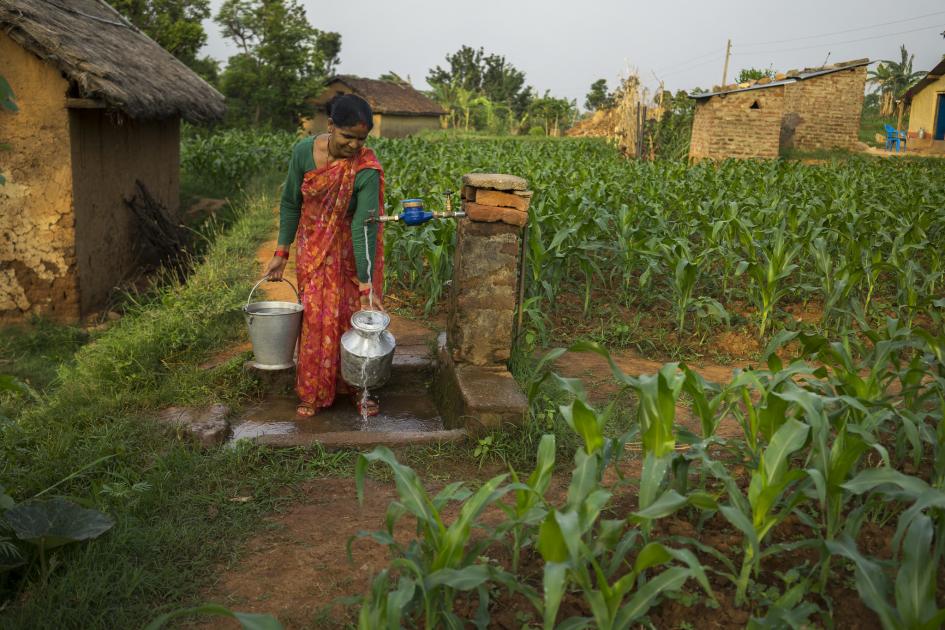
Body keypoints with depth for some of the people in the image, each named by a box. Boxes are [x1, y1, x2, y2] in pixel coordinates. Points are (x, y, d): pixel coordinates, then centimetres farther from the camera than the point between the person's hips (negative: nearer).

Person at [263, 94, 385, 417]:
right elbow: (290, 203, -3)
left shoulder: (367, 169, -25)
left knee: (357, 315, 3)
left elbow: (363, 226, -28)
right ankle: (314, 392, 19)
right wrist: (281, 251, -3)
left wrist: (366, 285, -30)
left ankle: (361, 389, 21)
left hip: (354, 249, -2)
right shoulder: (303, 151, -16)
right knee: (317, 316, 4)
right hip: (314, 248, 2)